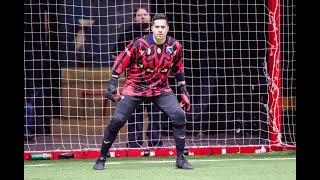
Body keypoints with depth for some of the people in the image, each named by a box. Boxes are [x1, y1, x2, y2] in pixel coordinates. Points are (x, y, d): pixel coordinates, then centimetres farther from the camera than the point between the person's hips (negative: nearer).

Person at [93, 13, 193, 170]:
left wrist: (184, 91, 10)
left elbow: (178, 69, 10)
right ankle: (101, 159, 6)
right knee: (117, 120, -11)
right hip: (135, 87, -3)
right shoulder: (140, 44, -17)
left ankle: (181, 159, -2)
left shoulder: (175, 46, -6)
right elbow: (121, 61, -9)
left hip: (161, 89, 3)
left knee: (179, 116, -14)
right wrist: (113, 84, -15)